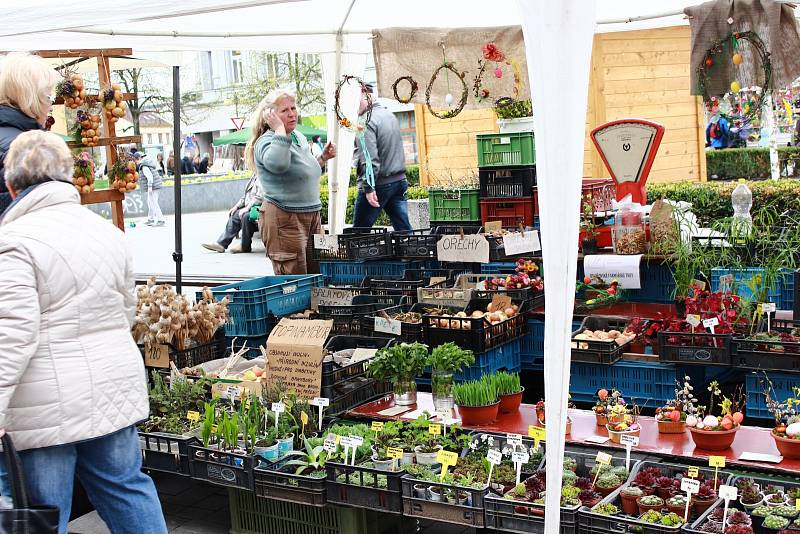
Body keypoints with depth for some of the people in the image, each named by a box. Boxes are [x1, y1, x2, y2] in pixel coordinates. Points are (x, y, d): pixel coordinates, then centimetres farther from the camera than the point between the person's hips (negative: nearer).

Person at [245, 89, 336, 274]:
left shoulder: (300, 138, 15)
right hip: (284, 219, -9)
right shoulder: (266, 142, -11)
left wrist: (323, 158, 14)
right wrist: (280, 130, -24)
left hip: (311, 216, 9)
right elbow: (278, 164, -36)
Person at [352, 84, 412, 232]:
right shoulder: (389, 114, 13)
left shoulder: (366, 122, -15)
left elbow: (369, 159, -22)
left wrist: (368, 188, -23)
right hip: (400, 181, 8)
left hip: (379, 184, -8)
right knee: (404, 230, 7)